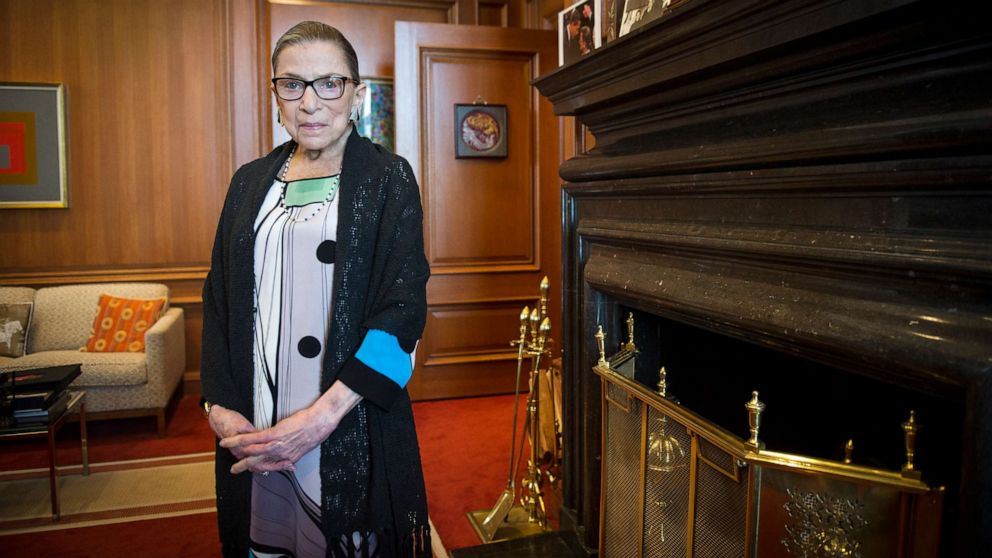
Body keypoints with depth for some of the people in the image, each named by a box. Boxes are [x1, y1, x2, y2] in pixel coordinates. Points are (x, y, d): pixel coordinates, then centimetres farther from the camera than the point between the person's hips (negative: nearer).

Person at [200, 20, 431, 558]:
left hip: (352, 428, -4)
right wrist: (220, 407, -4)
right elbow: (218, 300, 9)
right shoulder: (251, 182, 9)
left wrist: (323, 415, -19)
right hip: (253, 429, 4)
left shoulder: (388, 179, -4)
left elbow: (403, 307, -12)